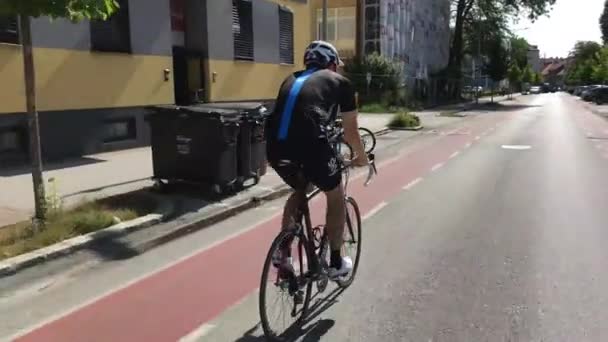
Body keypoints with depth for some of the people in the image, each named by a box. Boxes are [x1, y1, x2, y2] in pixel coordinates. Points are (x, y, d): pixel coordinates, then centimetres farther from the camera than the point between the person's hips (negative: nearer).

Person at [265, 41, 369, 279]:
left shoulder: (291, 79, 30)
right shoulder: (340, 82, 19)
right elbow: (350, 131, 24)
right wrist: (361, 157, 42)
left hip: (276, 147, 5)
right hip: (310, 143, -5)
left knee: (299, 190, 33)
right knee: (336, 196, 21)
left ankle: (281, 251, 29)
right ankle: (336, 263, 29)